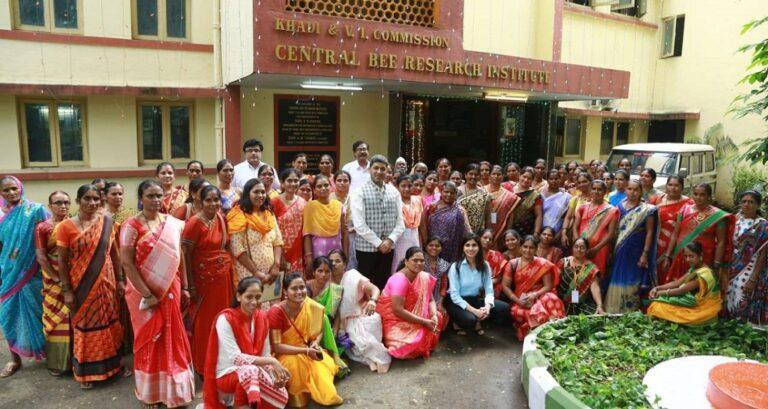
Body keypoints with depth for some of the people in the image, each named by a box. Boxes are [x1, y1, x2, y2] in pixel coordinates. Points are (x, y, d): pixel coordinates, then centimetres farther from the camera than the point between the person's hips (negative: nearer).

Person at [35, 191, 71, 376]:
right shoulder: (42, 227, -4)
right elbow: (41, 257, -8)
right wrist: (57, 280, -12)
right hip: (55, 281, -2)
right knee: (56, 320, 6)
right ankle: (56, 362, 18)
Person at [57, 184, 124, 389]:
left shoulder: (106, 222, 0)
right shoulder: (66, 226, -9)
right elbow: (62, 260, -6)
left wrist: (120, 279, 6)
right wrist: (66, 290, -9)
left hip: (105, 283, 3)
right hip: (81, 285, -2)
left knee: (108, 324, 12)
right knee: (84, 326, 9)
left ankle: (110, 364, 30)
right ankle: (85, 372, 25)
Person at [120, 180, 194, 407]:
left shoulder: (173, 223, 3)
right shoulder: (132, 225, -10)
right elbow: (127, 263, -14)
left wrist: (184, 288, 6)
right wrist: (147, 294, -17)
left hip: (170, 290, 4)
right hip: (144, 291, -3)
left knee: (173, 338, 11)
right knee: (149, 339, 9)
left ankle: (173, 388, 27)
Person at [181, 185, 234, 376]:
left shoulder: (222, 219, 5)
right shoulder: (195, 222, -14)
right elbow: (186, 254, -13)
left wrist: (230, 273, 8)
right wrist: (191, 285, -14)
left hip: (224, 276, 6)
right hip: (204, 278, -6)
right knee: (205, 322, 6)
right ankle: (203, 365, 22)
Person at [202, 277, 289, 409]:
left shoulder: (262, 318, 0)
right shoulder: (225, 319, -17)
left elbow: (265, 354, 2)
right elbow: (235, 358, -22)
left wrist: (274, 372, -19)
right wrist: (271, 361, -28)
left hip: (255, 371, 5)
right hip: (227, 374, -5)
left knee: (281, 394, -19)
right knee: (250, 371, -36)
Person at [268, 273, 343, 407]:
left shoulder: (313, 308, -8)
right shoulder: (276, 312, -23)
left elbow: (319, 331, 9)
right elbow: (276, 346, -24)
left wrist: (315, 343, -14)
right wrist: (305, 350, -29)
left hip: (309, 351, 5)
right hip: (284, 355, -4)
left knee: (325, 364, -20)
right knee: (295, 363, -34)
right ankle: (297, 396, -9)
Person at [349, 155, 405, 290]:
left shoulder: (394, 192, 7)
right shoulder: (359, 192, -7)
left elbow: (400, 221, 5)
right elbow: (359, 224, -14)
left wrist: (390, 240, -9)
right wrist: (378, 243, -14)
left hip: (388, 248, 4)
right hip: (366, 248, -4)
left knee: (383, 285, 13)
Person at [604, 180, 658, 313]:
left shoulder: (646, 210, -4)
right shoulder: (620, 207, 7)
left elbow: (649, 232, -6)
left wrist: (645, 254, -11)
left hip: (636, 252, -3)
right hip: (620, 252, 4)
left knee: (632, 283, 1)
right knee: (617, 281, 8)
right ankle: (613, 312, 17)